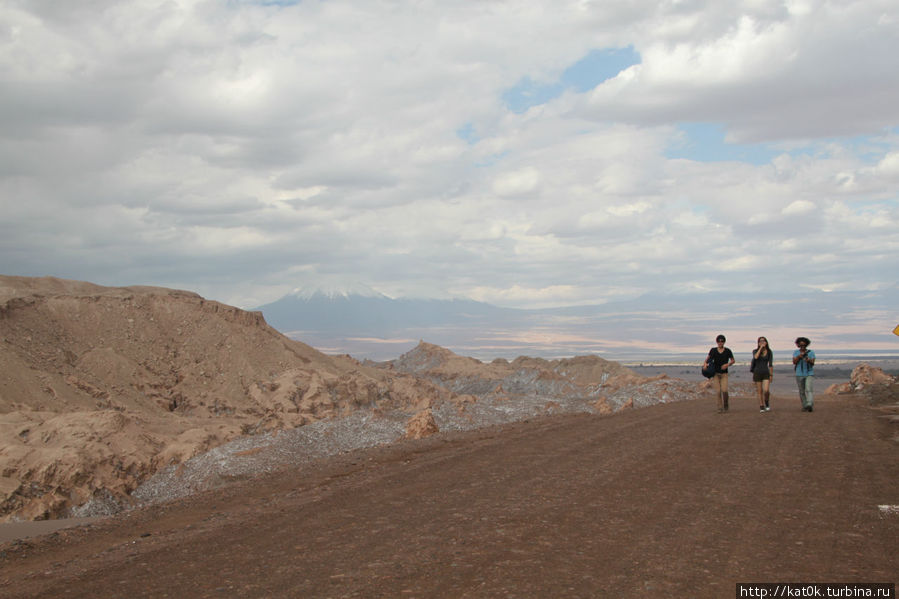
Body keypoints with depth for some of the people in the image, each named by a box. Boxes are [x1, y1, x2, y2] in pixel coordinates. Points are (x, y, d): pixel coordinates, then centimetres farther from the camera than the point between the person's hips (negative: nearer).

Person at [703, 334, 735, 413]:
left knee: (724, 390, -15)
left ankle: (726, 405, 11)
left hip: (724, 374, -1)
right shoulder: (713, 350, 1)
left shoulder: (727, 351, -2)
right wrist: (705, 363, -19)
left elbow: (733, 360, 7)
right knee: (718, 391, -7)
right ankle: (720, 408, 0)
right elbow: (708, 358, 3)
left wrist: (728, 364, -12)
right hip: (715, 373, 1)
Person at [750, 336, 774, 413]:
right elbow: (756, 357, -26)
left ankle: (767, 402, 14)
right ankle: (761, 407, 14)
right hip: (757, 373, 0)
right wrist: (760, 348, -21)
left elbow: (770, 364, 4)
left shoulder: (769, 352, 1)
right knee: (760, 391, 2)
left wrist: (771, 375, 2)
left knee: (766, 390, -15)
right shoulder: (755, 351, -3)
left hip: (766, 373, 0)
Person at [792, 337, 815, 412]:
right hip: (799, 374, 2)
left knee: (808, 389, -19)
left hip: (809, 374, -2)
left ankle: (810, 405, -30)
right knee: (802, 392, 4)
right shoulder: (796, 353, 8)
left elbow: (813, 363, -6)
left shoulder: (811, 352, 2)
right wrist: (799, 356, -20)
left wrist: (809, 360, -28)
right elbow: (794, 362, -3)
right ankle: (805, 406, 13)